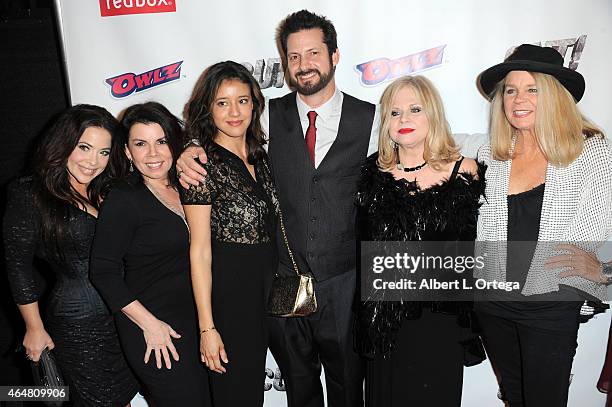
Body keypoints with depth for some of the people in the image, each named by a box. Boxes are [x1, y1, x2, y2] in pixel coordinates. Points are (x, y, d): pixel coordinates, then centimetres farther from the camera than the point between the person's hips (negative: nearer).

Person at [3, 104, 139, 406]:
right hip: (78, 325, -5)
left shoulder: (108, 192, 7)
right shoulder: (30, 195, -9)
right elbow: (18, 267, -5)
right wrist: (35, 330, 0)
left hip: (123, 314, 5)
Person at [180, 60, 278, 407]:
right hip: (227, 290, -6)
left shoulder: (260, 155, 5)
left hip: (266, 288, 7)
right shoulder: (202, 164, -15)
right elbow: (199, 251, -16)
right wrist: (207, 327, -15)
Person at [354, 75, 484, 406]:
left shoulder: (463, 171, -5)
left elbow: (474, 245, 0)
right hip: (383, 317, 2)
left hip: (440, 317, -2)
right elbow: (361, 244, 7)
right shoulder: (373, 173, 0)